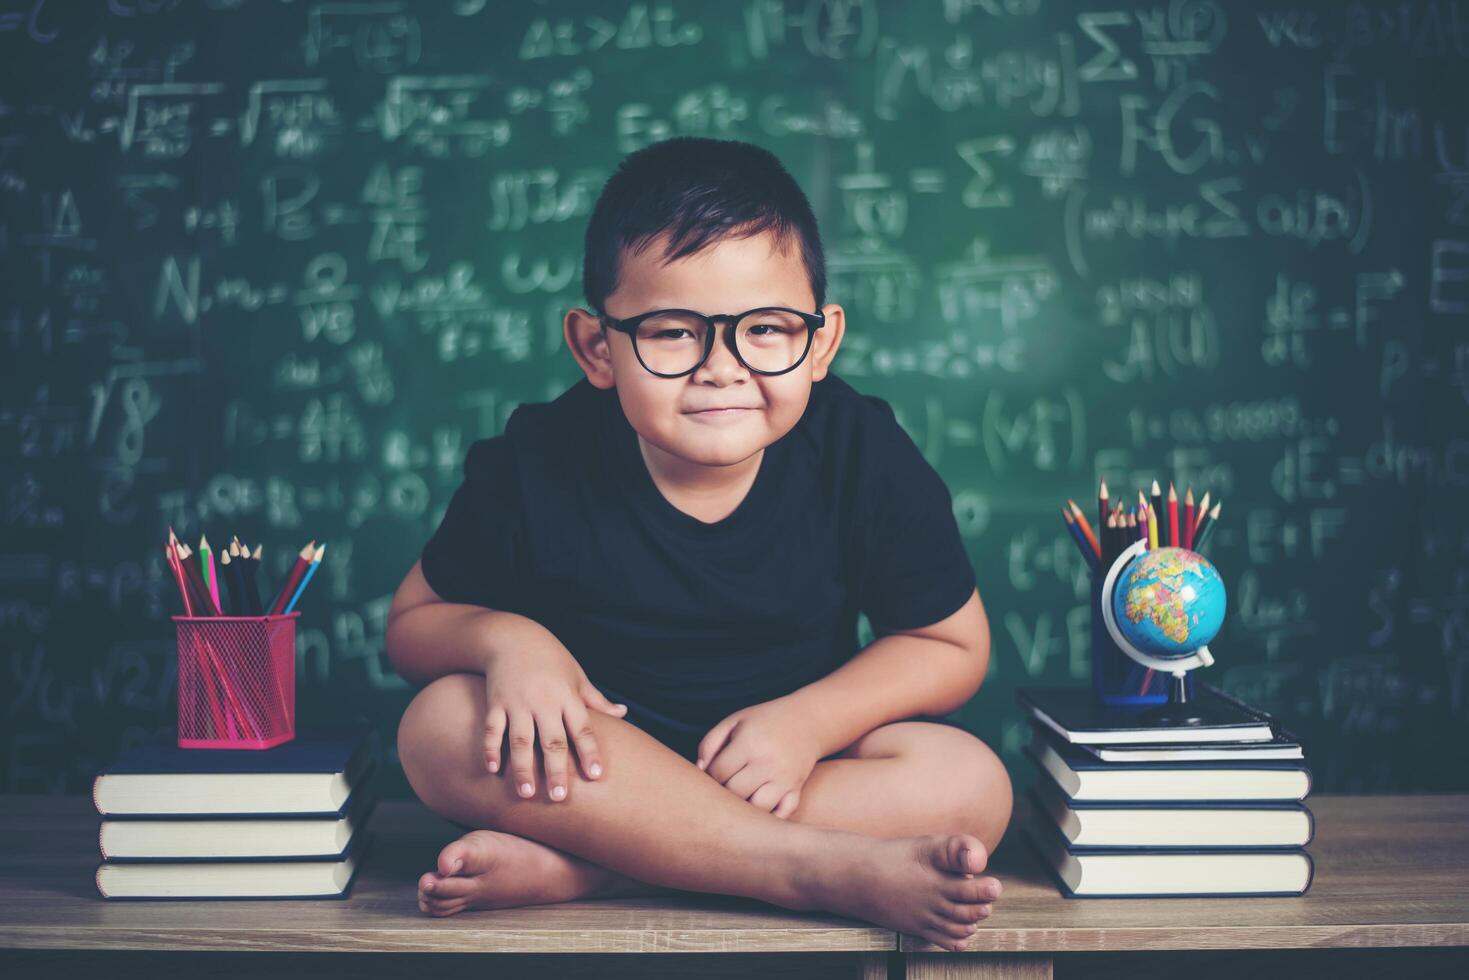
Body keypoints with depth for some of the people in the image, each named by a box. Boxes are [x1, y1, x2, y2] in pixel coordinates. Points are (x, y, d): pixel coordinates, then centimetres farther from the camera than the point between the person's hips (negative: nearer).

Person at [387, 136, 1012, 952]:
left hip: (791, 775, 0)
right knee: (441, 723, -29)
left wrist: (806, 721, -20)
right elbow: (412, 622, -1)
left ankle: (562, 870, -30)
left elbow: (951, 646, -4)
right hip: (592, 767, 0)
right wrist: (503, 636, -24)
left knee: (969, 783, -27)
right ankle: (845, 874, -32)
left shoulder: (864, 456, -13)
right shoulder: (535, 464, -13)